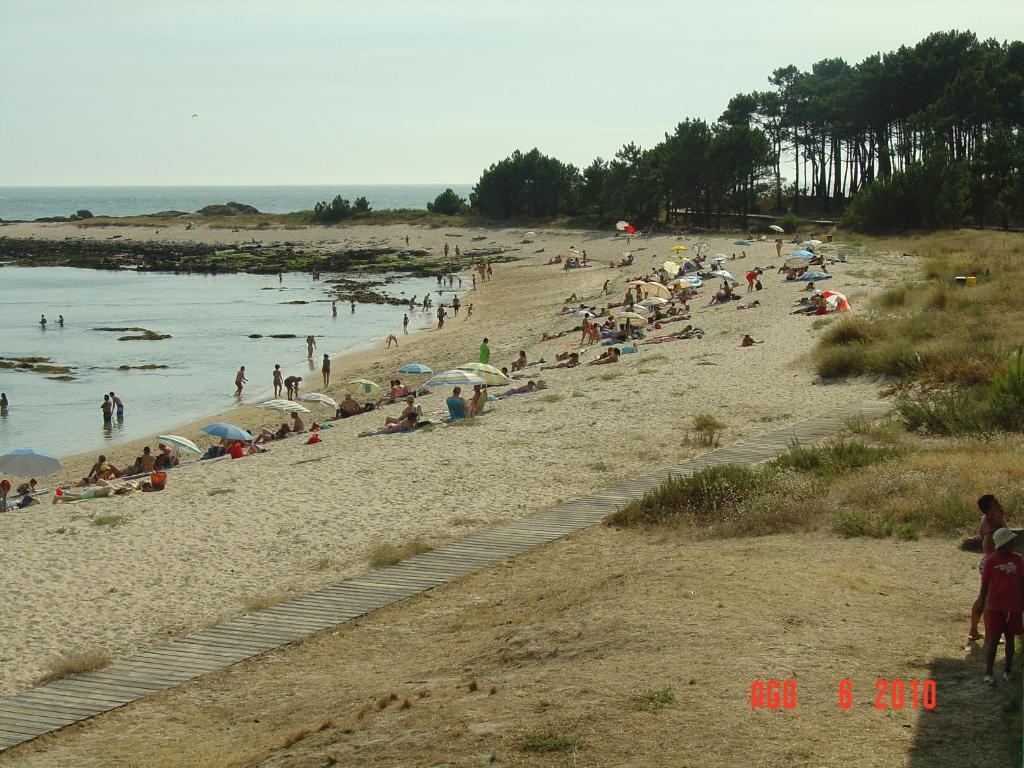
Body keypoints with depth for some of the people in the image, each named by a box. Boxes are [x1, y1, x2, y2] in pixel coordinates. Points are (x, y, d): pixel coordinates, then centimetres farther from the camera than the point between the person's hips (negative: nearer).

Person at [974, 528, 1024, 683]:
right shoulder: (991, 561, -7)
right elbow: (985, 584, -1)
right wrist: (981, 602, 0)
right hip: (995, 606, -3)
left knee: (1010, 637, 9)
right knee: (993, 639, -3)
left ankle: (1007, 671, 19)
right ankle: (988, 673, 2)